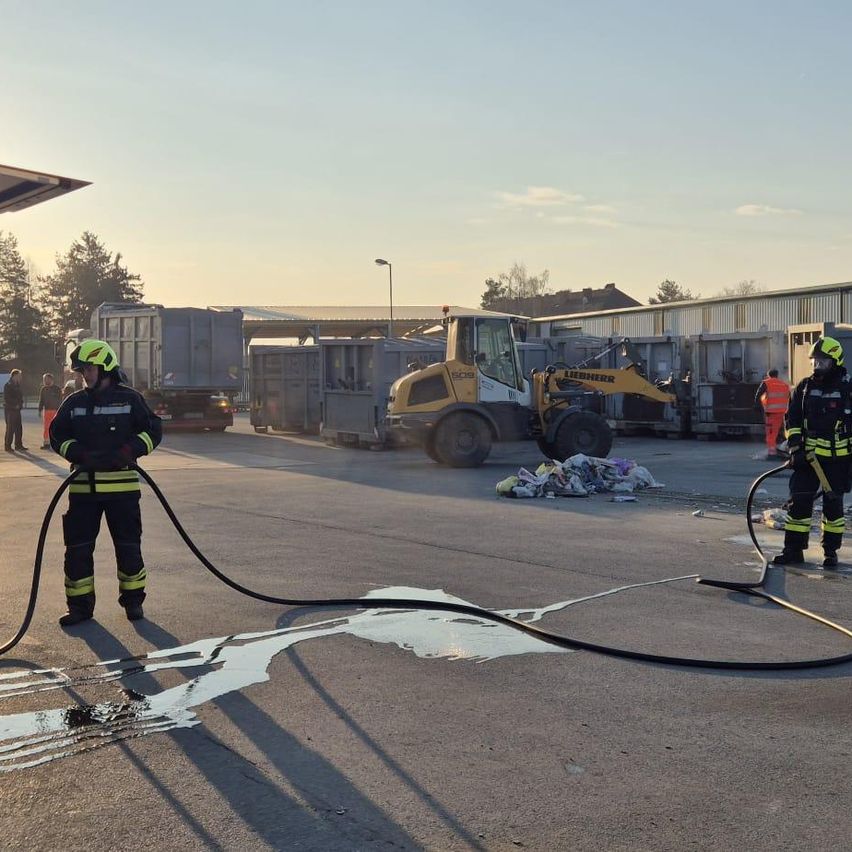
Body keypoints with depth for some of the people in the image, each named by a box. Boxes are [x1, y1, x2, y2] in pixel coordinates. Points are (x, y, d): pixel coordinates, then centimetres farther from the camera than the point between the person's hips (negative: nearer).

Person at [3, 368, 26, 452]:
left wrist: (20, 404, 4)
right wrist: (15, 405, -13)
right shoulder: (8, 385, -10)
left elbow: (20, 396, 22)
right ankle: (7, 446, 1)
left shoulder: (17, 385, 15)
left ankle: (18, 445, 16)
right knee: (10, 428, -5)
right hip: (10, 410, -8)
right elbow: (6, 399, -16)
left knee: (19, 428, 9)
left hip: (17, 409, 8)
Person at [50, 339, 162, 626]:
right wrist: (79, 454, -11)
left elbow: (153, 430, 0)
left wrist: (130, 450, -16)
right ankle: (80, 605, 15)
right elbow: (57, 436, 8)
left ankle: (133, 600, 21)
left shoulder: (130, 399, 0)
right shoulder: (74, 402, 8)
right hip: (83, 486, 3)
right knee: (78, 547, 4)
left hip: (122, 486, -3)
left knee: (129, 545, 6)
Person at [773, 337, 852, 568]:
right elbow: (793, 420, 8)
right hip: (807, 456, 2)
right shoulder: (804, 387, 7)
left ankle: (831, 551, 17)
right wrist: (795, 449, -2)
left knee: (833, 504, 6)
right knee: (799, 502, 0)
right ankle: (794, 550, 6)